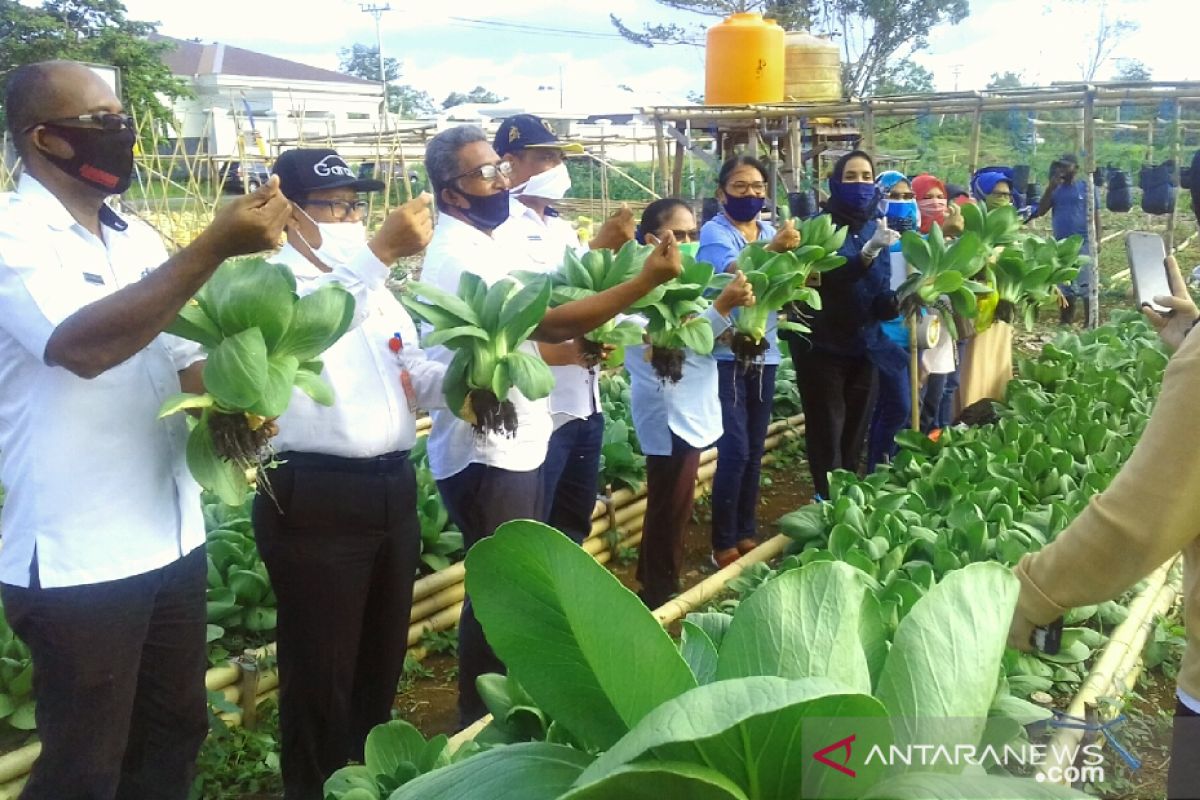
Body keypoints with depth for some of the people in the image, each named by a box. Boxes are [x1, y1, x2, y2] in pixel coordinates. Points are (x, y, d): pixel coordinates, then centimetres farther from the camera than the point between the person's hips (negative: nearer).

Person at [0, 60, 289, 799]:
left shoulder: (137, 239, 9)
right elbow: (83, 345, -31)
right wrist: (217, 246, -32)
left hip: (171, 539, 7)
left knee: (176, 732, 20)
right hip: (77, 561, -7)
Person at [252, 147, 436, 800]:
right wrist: (378, 253, -40)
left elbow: (412, 374, 19)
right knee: (321, 669, 5)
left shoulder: (377, 288, 17)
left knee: (382, 657, 20)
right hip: (315, 500, -7)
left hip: (392, 489, 8)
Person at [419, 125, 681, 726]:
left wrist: (577, 348, 8)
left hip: (509, 444, 10)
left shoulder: (481, 246, 11)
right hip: (486, 452, -10)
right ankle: (480, 718, 20)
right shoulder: (463, 255, -22)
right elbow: (548, 322, -29)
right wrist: (649, 278, -29)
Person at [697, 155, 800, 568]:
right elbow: (734, 272, -27)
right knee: (734, 451, -9)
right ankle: (723, 544, 2)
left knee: (755, 450, 11)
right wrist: (774, 248, -44)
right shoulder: (714, 231, -7)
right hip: (726, 355, -6)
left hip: (764, 353, 6)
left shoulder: (771, 231, 12)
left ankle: (747, 533, 23)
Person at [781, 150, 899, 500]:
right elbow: (831, 277, -25)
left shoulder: (878, 227, 8)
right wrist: (869, 251, -40)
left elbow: (879, 291, 7)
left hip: (863, 346, 6)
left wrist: (898, 302, -14)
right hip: (822, 345, -5)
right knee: (827, 435, -3)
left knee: (855, 432, 12)